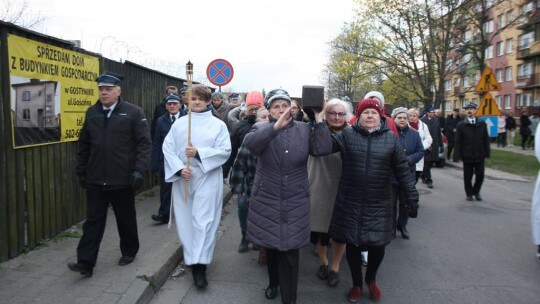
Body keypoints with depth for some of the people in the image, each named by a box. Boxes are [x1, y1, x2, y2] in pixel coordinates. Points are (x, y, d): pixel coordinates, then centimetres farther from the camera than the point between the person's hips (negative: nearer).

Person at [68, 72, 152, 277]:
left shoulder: (133, 112, -6)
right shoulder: (92, 112, 9)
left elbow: (144, 144, -10)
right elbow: (84, 144, 14)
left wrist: (139, 170, -19)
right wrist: (81, 171, 12)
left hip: (122, 179, -3)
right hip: (95, 179, 4)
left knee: (126, 219, 12)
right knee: (93, 220, 5)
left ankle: (129, 252, 31)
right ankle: (86, 262, 11)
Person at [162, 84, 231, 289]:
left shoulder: (218, 124, 1)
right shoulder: (178, 123, 7)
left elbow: (225, 150, -7)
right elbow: (167, 148, 2)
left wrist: (199, 153, -16)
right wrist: (179, 168, -12)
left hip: (207, 178, -3)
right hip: (182, 178, 3)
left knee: (203, 220, -7)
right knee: (185, 220, 9)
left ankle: (199, 266, -4)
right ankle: (191, 259, 25)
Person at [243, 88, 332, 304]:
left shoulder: (304, 129, 1)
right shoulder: (261, 128, -3)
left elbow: (323, 149, -12)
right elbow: (250, 143, -25)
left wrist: (319, 121, -16)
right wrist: (276, 126, -37)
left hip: (295, 202, 0)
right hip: (267, 199, 1)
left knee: (290, 249, 4)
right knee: (271, 245, 18)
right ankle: (273, 283, 44)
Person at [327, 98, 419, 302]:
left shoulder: (390, 138, 1)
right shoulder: (347, 134, -1)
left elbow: (402, 169, 3)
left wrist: (412, 196, 2)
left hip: (379, 204, 1)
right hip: (350, 203, 0)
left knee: (378, 245, 7)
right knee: (352, 244, 10)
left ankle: (371, 279, 39)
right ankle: (357, 283, 34)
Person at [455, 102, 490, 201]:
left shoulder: (482, 124, 5)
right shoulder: (461, 125, -1)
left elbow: (486, 140, 6)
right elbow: (458, 142, -3)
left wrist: (486, 154, 2)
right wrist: (459, 156, -7)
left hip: (480, 155, 2)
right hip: (467, 156, -1)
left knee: (480, 175, 4)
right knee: (468, 176, 6)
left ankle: (476, 192, 25)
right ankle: (469, 193, 22)